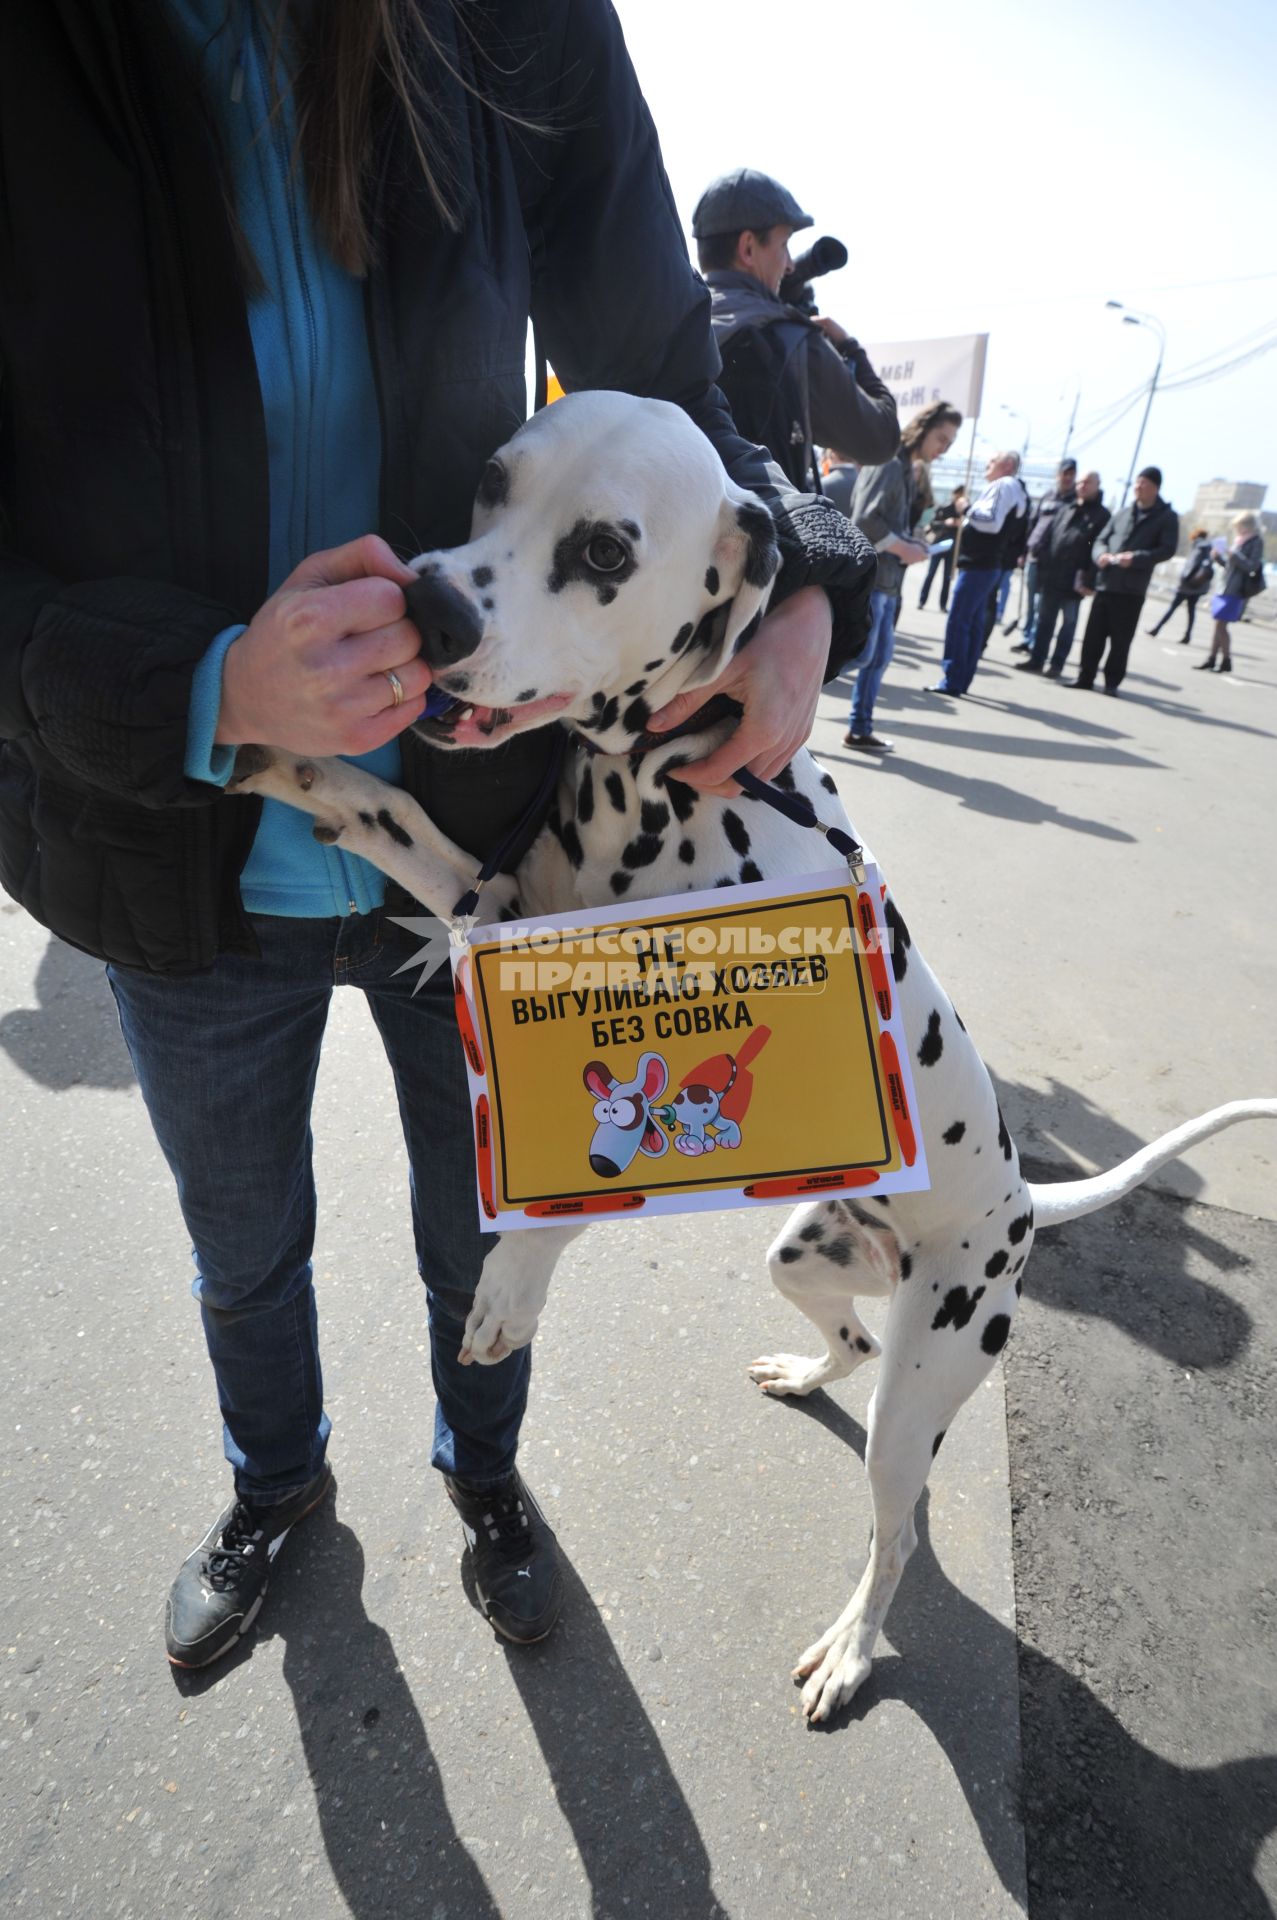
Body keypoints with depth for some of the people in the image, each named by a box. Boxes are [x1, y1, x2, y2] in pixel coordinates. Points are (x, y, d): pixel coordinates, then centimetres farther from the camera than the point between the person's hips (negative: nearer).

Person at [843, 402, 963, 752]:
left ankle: (860, 730, 19)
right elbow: (864, 519, -20)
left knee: (880, 656, 11)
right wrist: (902, 548, -13)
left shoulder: (907, 470, 18)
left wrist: (912, 545, 1)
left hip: (887, 581, 10)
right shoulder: (888, 463, -10)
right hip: (869, 576, -10)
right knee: (860, 654, -9)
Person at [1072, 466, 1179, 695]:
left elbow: (1167, 550, -7)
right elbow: (1101, 540, 16)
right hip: (1105, 583, 4)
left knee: (1120, 640, 0)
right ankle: (1085, 676, 13)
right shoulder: (1124, 513, 16)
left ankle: (1112, 682, 9)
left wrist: (1136, 558, -20)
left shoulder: (1167, 517, 3)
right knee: (1093, 635, 4)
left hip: (1131, 589, -4)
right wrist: (1100, 554, -8)